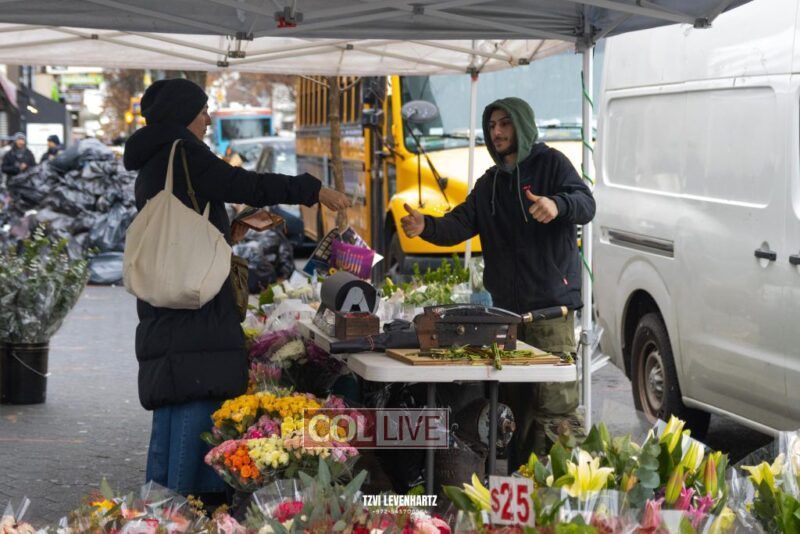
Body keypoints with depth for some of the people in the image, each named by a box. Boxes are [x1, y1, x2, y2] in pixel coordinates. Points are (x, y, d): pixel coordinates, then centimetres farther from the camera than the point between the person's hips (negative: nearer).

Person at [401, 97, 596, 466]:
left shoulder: (551, 163, 1)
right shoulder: (489, 183, 21)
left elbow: (586, 204, -14)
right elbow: (460, 224, 10)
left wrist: (558, 204, -37)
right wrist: (427, 227, -11)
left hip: (550, 307, -7)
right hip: (506, 308, 7)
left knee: (555, 408, -12)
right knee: (518, 405, 11)